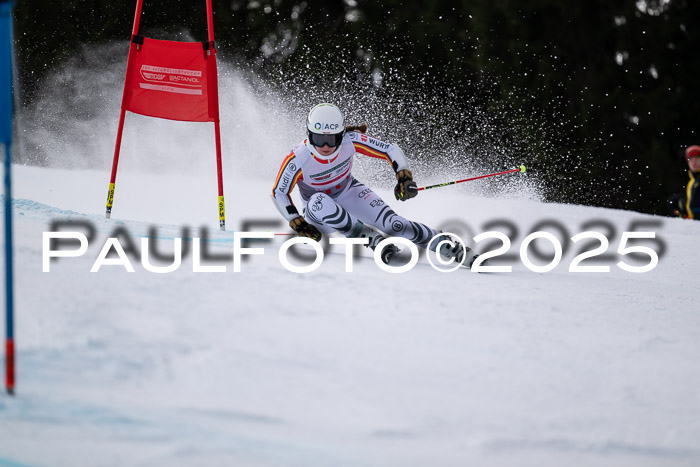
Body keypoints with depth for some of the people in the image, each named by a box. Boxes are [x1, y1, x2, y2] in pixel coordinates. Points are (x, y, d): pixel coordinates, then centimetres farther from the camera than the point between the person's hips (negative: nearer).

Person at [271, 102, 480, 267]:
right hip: (319, 212, -1)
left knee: (392, 223, -22)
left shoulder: (351, 141, -25)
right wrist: (297, 223, -23)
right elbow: (279, 192, -14)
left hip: (349, 193, 1)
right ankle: (370, 237, -28)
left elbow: (391, 150, -16)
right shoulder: (297, 160, -29)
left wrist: (404, 176, -31)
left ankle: (453, 250, -15)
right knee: (319, 202, -39)